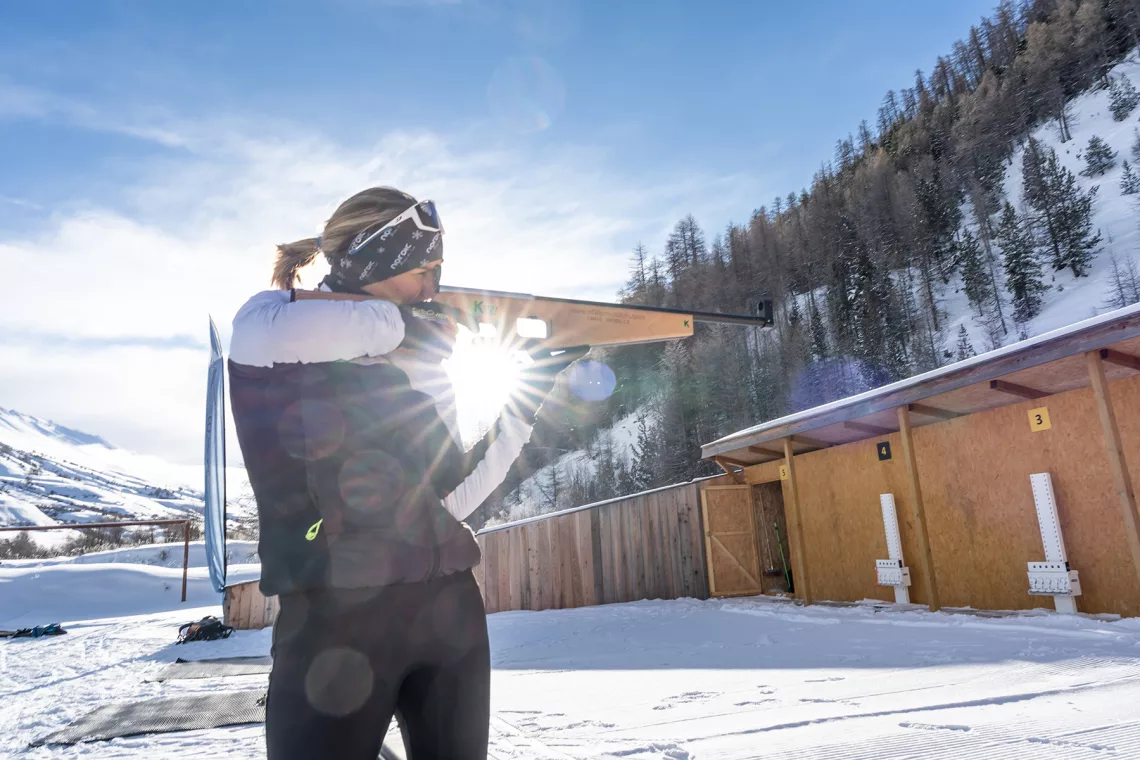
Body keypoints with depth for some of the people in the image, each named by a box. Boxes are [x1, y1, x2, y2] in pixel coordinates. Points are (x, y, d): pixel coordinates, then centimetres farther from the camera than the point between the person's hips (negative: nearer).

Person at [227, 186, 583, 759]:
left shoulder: (411, 369, 12)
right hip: (336, 615, -5)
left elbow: (452, 497, 9)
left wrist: (526, 399, 5)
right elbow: (264, 334, -26)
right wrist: (397, 321, -14)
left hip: (447, 606, 6)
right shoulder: (267, 317, 0)